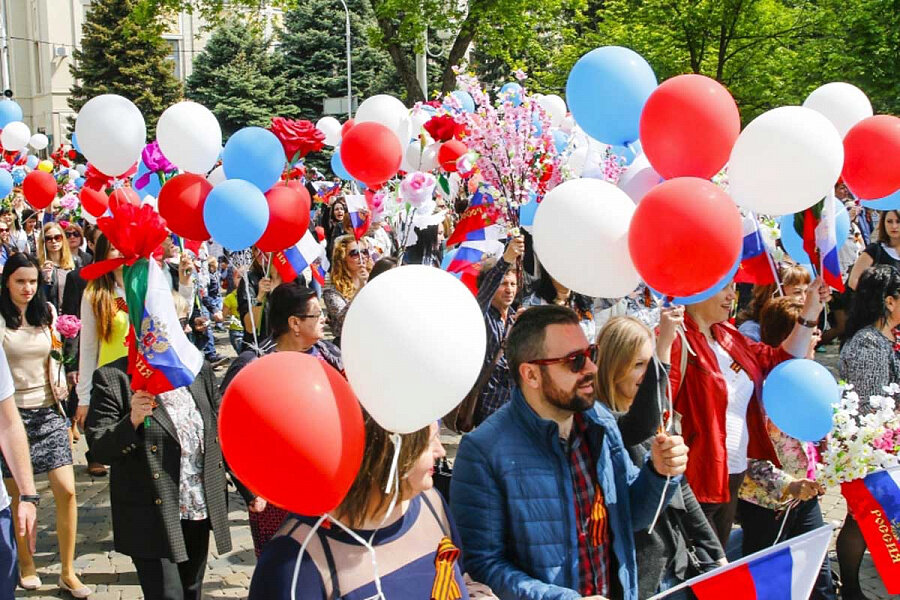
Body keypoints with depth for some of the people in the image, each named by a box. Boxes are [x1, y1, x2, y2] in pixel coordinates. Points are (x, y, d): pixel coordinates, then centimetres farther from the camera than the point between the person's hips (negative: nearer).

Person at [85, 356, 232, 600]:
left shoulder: (200, 371, 7)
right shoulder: (112, 378, -9)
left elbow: (223, 434, 15)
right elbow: (99, 447, -13)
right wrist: (132, 421, -29)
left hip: (200, 513, 5)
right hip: (154, 520, -5)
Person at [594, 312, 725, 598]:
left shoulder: (656, 418, 9)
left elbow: (681, 489, 15)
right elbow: (640, 427, -37)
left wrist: (716, 556, 14)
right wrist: (664, 346, -39)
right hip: (637, 575, -7)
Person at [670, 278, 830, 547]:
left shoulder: (729, 336, 11)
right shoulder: (677, 340, -19)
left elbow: (782, 359, 17)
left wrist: (810, 312, 9)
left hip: (733, 476, 9)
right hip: (697, 483, -9)